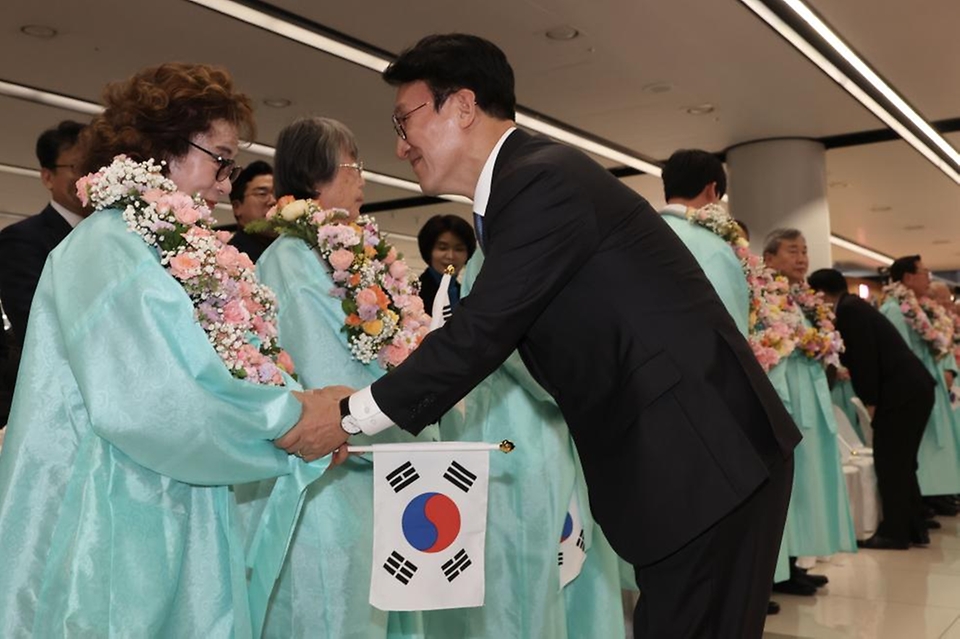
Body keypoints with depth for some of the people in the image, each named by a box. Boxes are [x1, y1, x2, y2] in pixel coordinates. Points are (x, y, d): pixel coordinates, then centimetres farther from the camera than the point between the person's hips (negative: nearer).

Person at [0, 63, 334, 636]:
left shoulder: (175, 249, 14)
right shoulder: (108, 247, -13)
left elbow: (209, 377, 13)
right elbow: (147, 402, -24)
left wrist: (296, 406, -3)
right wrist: (289, 416, -14)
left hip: (173, 520, 8)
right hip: (120, 526, -8)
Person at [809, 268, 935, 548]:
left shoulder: (848, 310, -11)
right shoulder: (855, 306, 17)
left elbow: (865, 357, -17)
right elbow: (860, 357, 22)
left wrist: (871, 402, -12)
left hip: (901, 391, -10)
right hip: (914, 388, 10)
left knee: (889, 462, -3)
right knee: (901, 461, 15)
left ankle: (894, 532, 3)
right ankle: (913, 528, 21)